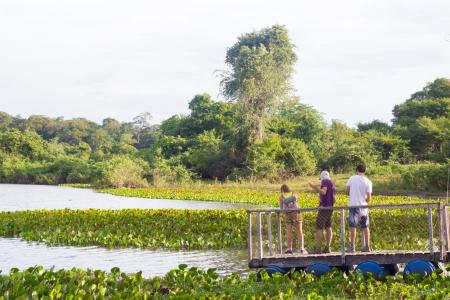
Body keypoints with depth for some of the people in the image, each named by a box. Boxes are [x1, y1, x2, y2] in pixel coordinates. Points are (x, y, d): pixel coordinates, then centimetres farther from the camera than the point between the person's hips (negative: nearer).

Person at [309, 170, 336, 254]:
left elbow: (323, 192, -21)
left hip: (324, 207, -9)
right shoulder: (332, 185, 19)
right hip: (330, 208, 9)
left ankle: (318, 249, -15)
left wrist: (314, 187, -19)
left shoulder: (325, 181, -5)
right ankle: (328, 248, 9)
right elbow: (334, 199, 15)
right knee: (328, 227, 12)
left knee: (319, 228, -10)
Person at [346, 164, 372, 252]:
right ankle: (367, 247, 11)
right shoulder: (368, 182, -4)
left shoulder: (352, 178, -3)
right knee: (365, 227, 9)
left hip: (353, 205, -1)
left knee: (353, 226, 3)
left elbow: (346, 191, 2)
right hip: (363, 206, 1)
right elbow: (369, 198, -6)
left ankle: (352, 246, 1)